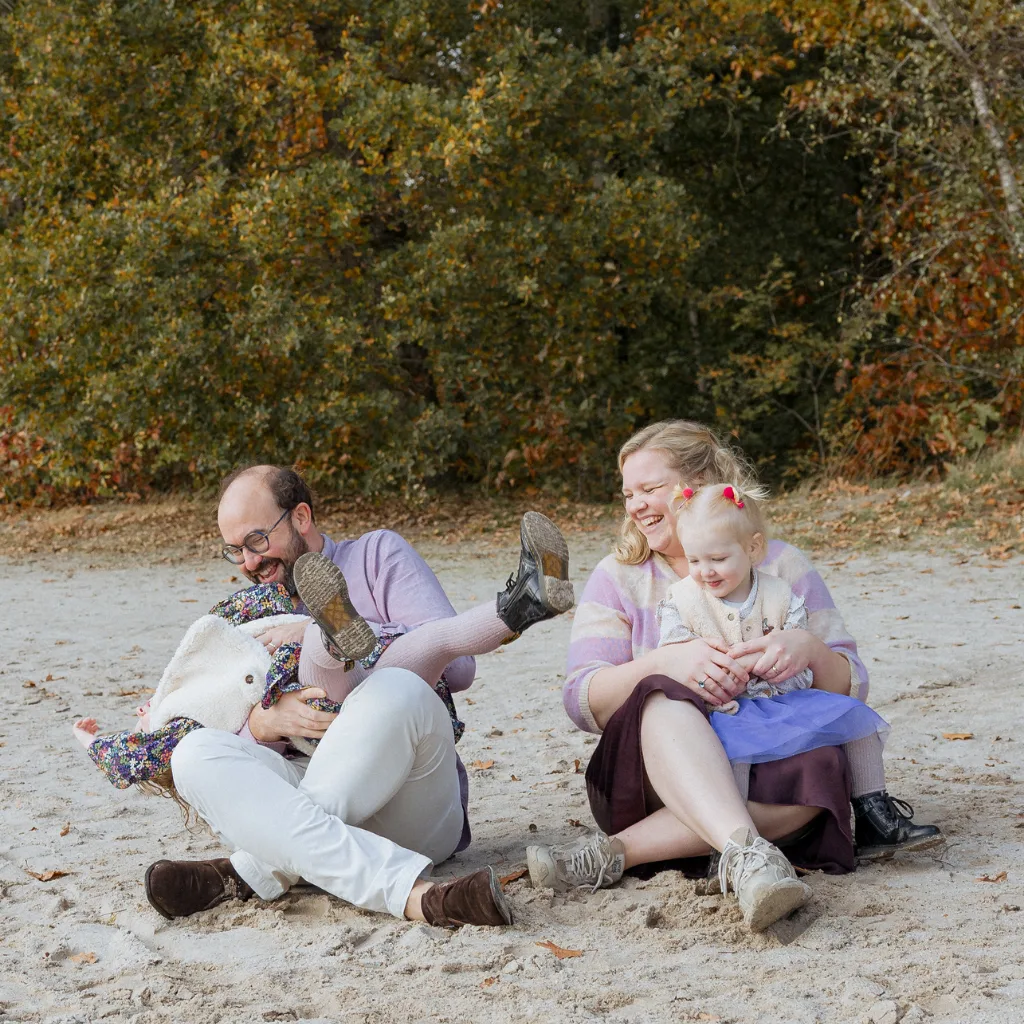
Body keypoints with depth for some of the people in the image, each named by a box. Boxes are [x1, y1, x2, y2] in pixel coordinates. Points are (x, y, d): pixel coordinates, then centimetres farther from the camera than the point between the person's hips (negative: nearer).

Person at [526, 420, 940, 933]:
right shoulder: (617, 577, 12)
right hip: (656, 774, 0)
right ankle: (744, 852, -54)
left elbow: (852, 688, 7)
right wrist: (667, 662, -21)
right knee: (663, 699, -31)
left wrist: (808, 650, -16)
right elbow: (583, 701, -2)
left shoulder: (782, 567, 12)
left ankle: (616, 851, -36)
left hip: (767, 768, 1)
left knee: (820, 764, -33)